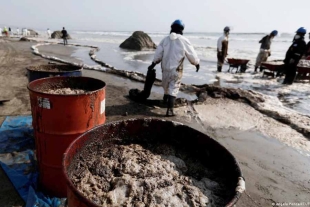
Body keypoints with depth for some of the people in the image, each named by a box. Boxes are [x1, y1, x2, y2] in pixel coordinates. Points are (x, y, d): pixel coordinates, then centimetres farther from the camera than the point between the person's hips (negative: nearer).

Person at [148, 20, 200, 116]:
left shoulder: (165, 39, 2)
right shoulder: (184, 40, -9)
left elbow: (158, 53, 5)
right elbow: (192, 55, -3)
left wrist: (153, 64, 16)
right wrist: (197, 63, 15)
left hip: (165, 68, 4)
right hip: (176, 70, -4)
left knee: (166, 86, 25)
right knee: (173, 89, -1)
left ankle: (165, 100, 50)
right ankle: (169, 110, -6)